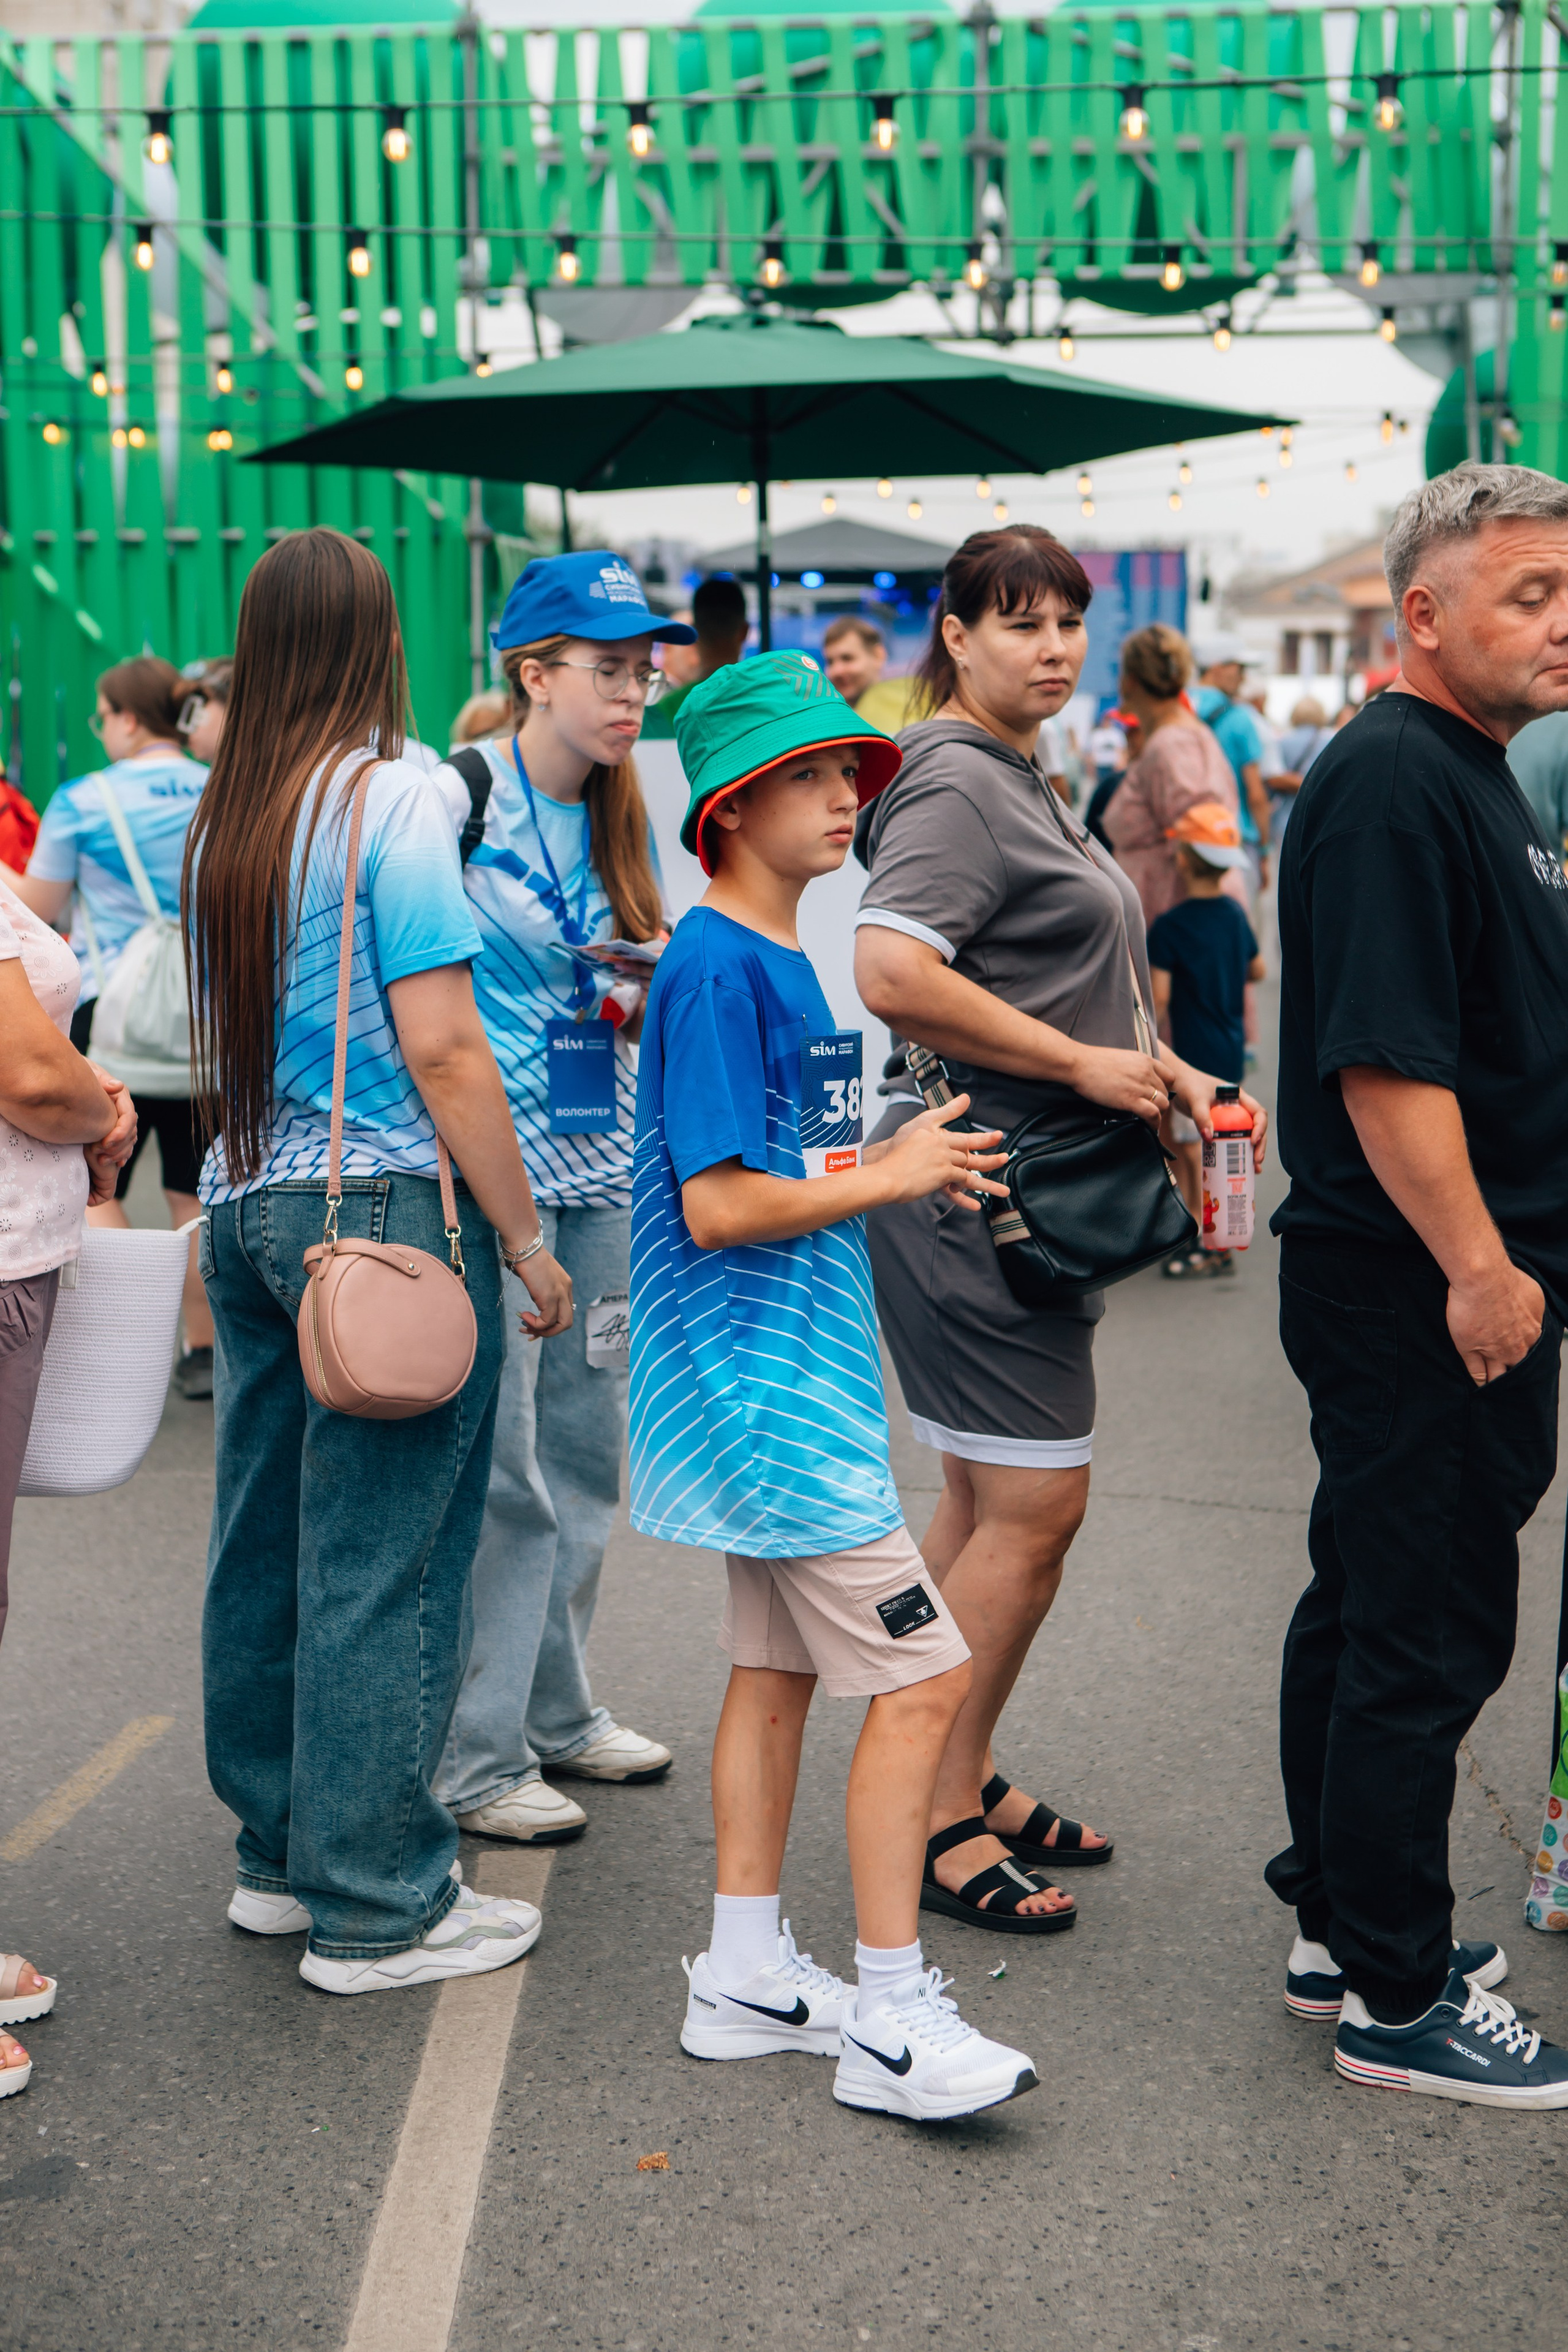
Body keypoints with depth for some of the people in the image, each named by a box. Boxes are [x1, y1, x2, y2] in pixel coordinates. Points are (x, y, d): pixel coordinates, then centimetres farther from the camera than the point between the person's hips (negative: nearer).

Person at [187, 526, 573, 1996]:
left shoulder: (221, 817, 9)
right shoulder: (391, 800, -11)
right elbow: (441, 1050, -15)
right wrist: (526, 1238, -10)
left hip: (245, 1206, 7)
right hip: (384, 1209, -7)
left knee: (265, 1541, 14)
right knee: (380, 1561, 0)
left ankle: (278, 1857, 28)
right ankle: (376, 1911, 9)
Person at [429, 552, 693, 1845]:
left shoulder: (618, 817, 12)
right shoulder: (453, 800, -11)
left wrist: (655, 982, 1)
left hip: (601, 1167, 8)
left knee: (587, 1449, 14)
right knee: (497, 1468, -4)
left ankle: (557, 1710, 29)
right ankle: (475, 1758, 8)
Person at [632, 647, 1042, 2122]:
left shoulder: (776, 962, 14)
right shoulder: (717, 966, -16)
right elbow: (716, 1205, -21)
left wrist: (906, 1164, 5)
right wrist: (887, 1177, -12)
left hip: (780, 1383, 10)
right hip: (764, 1388, -10)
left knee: (777, 1666, 14)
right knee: (924, 1673, -8)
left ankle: (744, 1977, 25)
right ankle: (891, 2019, 1)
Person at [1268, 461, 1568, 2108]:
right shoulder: (1391, 783, -17)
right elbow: (1384, 1057, -24)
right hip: (1426, 1290, -10)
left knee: (1368, 1608, 17)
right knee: (1426, 1634, -2)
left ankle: (1340, 1925, 30)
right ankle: (1397, 2001, 10)